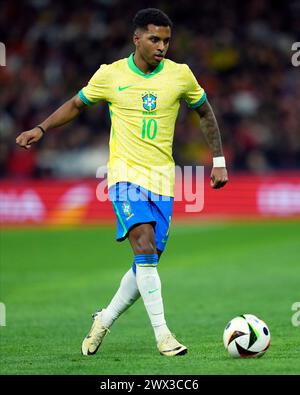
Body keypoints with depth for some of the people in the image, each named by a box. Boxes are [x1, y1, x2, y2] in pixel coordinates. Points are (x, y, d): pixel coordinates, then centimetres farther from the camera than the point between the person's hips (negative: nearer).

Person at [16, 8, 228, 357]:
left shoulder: (180, 75, 2)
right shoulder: (111, 74, -1)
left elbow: (205, 112, 17)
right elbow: (76, 104, 15)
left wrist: (218, 160, 13)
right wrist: (41, 128, 4)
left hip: (162, 179, 3)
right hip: (126, 174, -3)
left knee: (148, 263, 3)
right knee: (146, 249, -21)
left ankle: (105, 320, 24)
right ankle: (162, 334, -20)